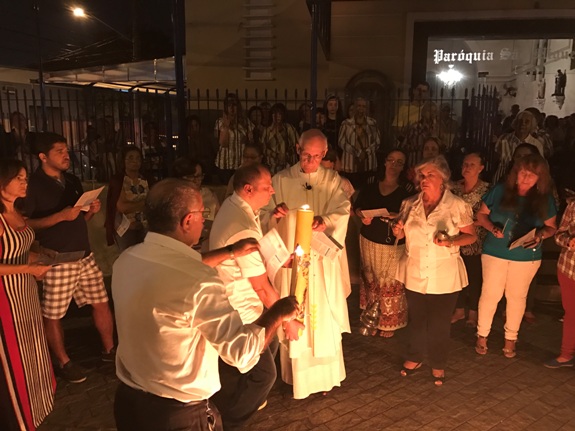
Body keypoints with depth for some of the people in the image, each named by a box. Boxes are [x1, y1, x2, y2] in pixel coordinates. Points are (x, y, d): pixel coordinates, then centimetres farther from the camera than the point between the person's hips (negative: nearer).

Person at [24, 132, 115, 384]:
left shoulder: (72, 181, 13)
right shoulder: (33, 185, -9)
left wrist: (92, 210, -1)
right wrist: (60, 216, -22)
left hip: (85, 256, 7)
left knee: (101, 303, 12)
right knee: (52, 315, 6)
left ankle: (109, 350, 29)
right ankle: (63, 363, 25)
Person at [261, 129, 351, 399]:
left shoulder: (332, 180, 4)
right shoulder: (281, 180, 3)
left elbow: (342, 212, -10)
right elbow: (265, 215, 1)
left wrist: (326, 220, -32)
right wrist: (275, 213, -22)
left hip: (323, 262, 1)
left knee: (324, 319, 8)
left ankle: (325, 375, 26)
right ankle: (298, 378, 21)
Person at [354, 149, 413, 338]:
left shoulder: (406, 191, -3)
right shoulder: (370, 187, 7)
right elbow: (357, 206, 12)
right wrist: (362, 216, -9)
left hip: (394, 244, -3)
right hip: (369, 241, 3)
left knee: (391, 283, 0)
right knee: (371, 280, 10)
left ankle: (389, 323, 16)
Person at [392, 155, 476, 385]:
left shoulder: (457, 205, -10)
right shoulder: (410, 204, 0)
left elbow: (471, 236, -6)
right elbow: (403, 233, 11)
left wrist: (451, 241, -24)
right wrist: (398, 231, -13)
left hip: (444, 277, -3)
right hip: (414, 274, 3)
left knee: (440, 324, 11)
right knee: (416, 319, 18)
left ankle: (438, 365, 33)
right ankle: (414, 357, 40)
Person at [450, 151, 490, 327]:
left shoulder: (486, 190, -9)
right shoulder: (455, 187, 2)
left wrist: (472, 223, -20)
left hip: (476, 242, -3)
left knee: (475, 277, 8)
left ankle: (473, 312, 28)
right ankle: (459, 310, 31)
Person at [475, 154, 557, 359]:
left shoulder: (545, 199, -5)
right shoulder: (500, 190, -9)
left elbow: (551, 227, 4)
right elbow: (481, 215, -1)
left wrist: (540, 234, -18)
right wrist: (492, 228, -19)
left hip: (527, 257, 1)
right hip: (495, 253, -1)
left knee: (517, 296, 15)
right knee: (490, 294, 7)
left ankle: (511, 338, 33)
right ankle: (482, 335, 25)